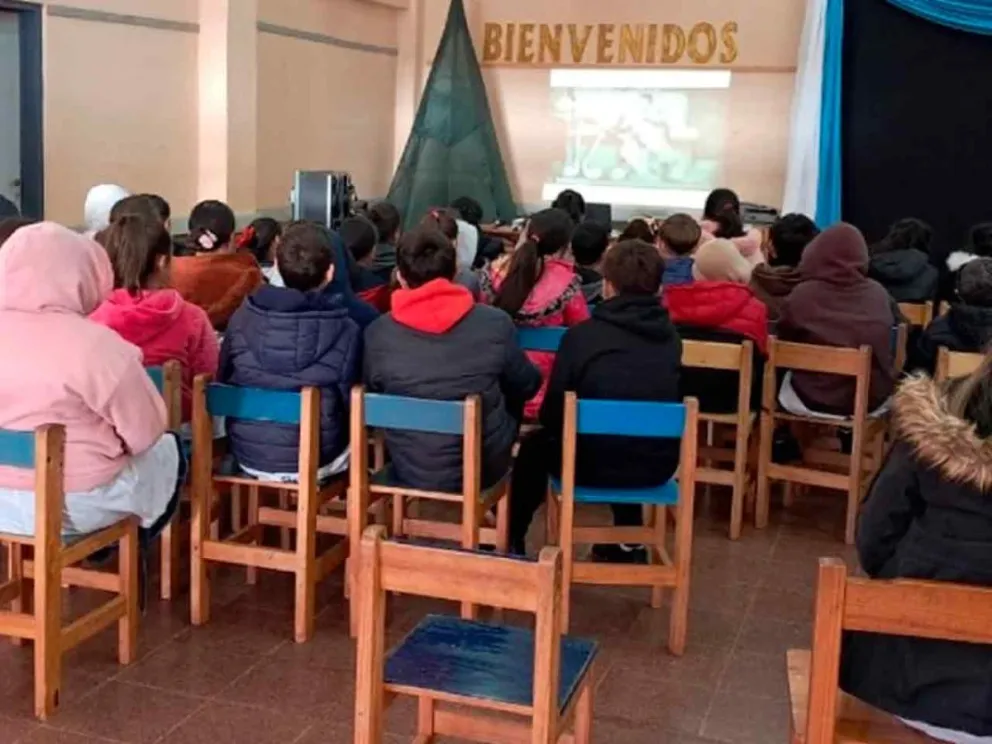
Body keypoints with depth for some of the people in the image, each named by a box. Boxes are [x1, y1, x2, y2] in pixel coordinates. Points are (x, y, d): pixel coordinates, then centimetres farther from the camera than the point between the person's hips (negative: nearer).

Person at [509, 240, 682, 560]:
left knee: (536, 445, 28)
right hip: (658, 465, 4)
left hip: (595, 464, -4)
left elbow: (552, 414, -4)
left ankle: (512, 541, 38)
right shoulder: (670, 337, 4)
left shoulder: (583, 334, -9)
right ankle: (629, 542, 39)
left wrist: (554, 424, 19)